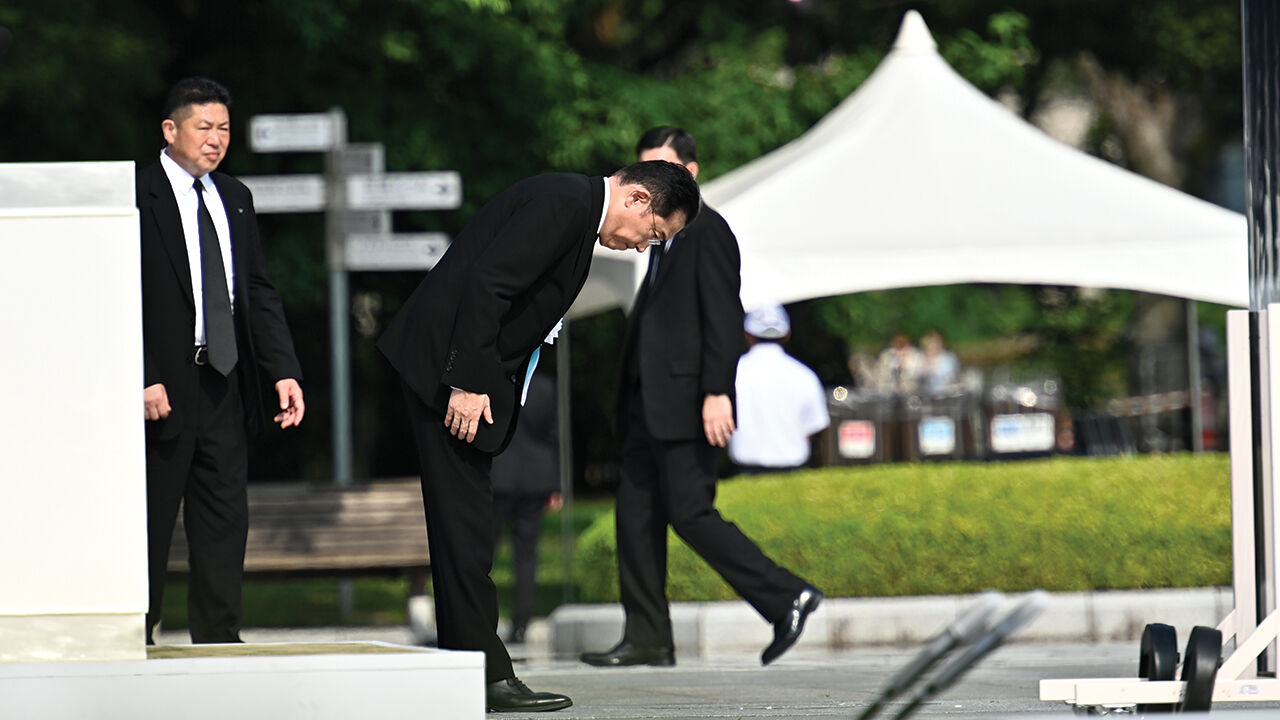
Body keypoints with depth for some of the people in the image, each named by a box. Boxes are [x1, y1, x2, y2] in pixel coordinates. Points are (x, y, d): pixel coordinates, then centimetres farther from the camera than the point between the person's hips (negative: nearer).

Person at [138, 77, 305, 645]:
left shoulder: (235, 199, 15)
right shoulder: (135, 197, -6)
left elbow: (260, 292, 14)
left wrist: (284, 370, 3)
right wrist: (144, 380, -18)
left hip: (225, 384, 6)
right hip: (164, 388, -6)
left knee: (225, 523, 5)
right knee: (150, 525, 0)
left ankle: (219, 644, 9)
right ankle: (135, 644, 8)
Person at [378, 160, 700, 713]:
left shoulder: (576, 210, 17)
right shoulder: (562, 203, -15)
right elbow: (485, 284, -22)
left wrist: (479, 381, 13)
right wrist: (466, 382, -23)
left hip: (470, 372, 11)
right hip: (443, 365, -11)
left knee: (463, 530, 10)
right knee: (464, 526, -10)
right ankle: (486, 677, -10)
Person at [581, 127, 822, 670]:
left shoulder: (707, 232, -9)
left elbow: (724, 317, -16)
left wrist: (717, 393, -24)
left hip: (686, 401, -10)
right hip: (649, 403, 10)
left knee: (690, 513, -12)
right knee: (636, 514, 6)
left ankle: (786, 598, -6)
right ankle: (647, 640, 7)